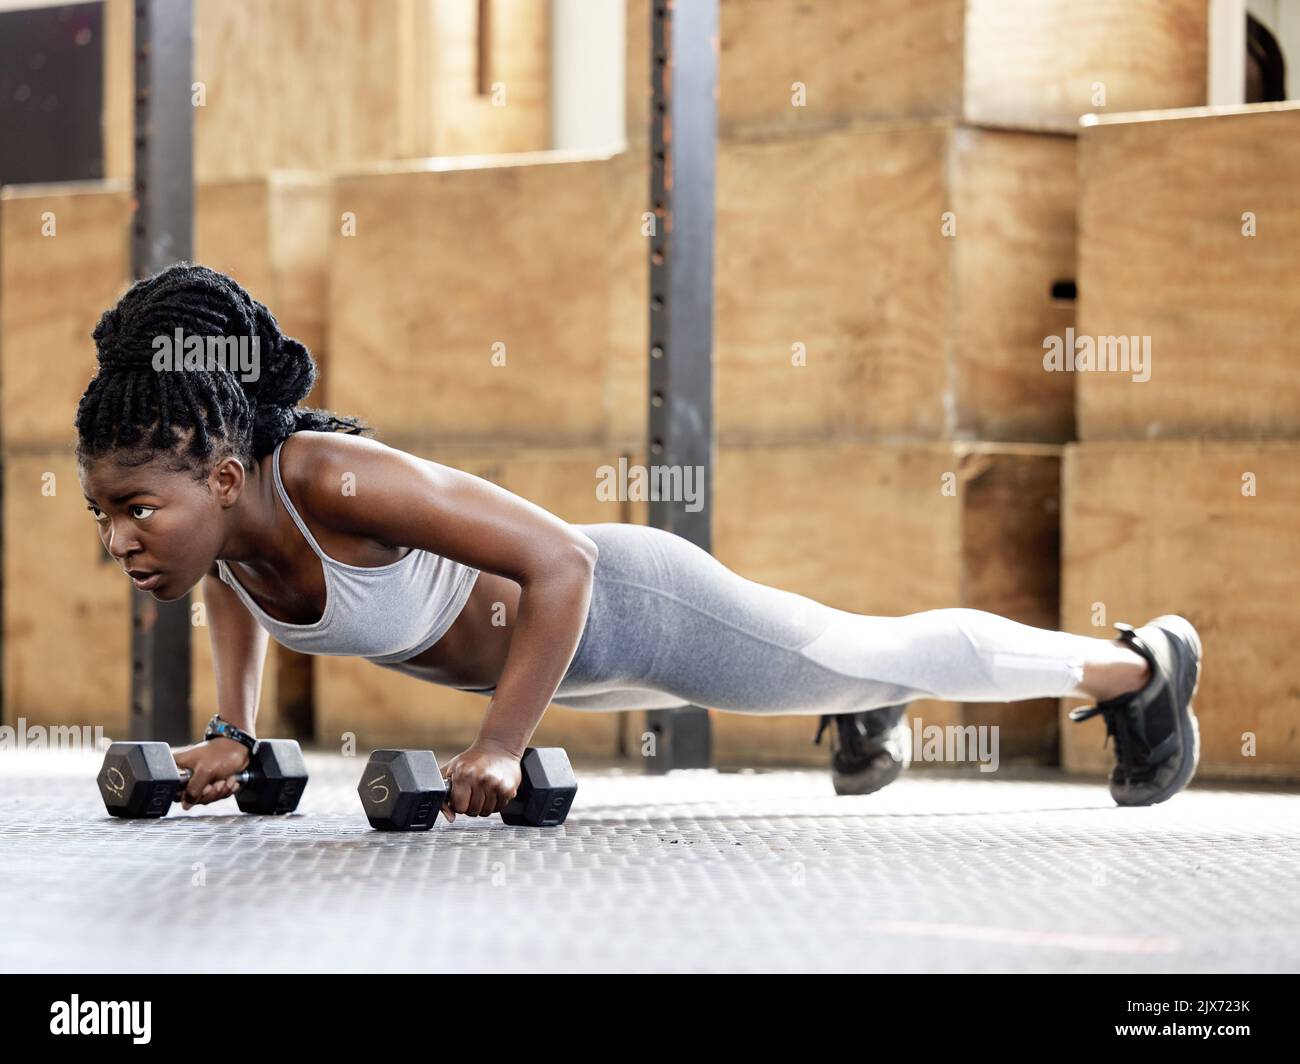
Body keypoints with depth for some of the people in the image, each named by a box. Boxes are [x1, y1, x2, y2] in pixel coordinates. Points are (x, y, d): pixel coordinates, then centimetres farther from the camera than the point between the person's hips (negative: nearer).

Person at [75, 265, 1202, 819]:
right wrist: (234, 733, -2)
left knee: (878, 657, 16)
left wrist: (497, 749, -39)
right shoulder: (210, 508, -19)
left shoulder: (340, 484, -41)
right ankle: (869, 706, 67)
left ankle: (1140, 663, 39)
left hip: (623, 603, -6)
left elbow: (560, 564, -39)